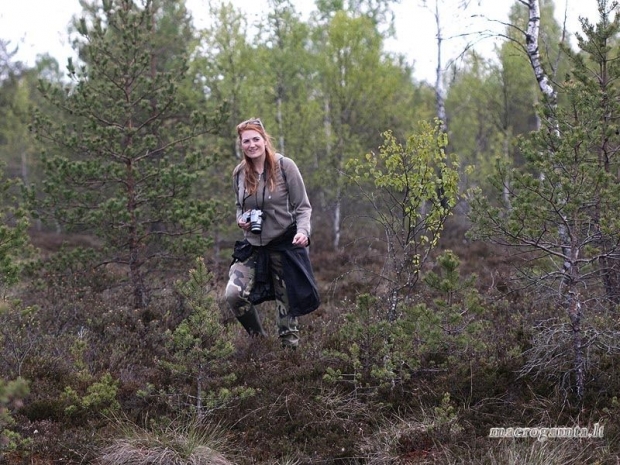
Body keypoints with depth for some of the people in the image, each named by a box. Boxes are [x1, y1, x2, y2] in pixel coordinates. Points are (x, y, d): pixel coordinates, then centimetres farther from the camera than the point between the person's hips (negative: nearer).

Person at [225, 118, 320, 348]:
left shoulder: (284, 166, -8)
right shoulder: (239, 173, 3)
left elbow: (303, 206, -5)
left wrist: (303, 231, -23)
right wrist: (241, 220, -4)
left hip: (285, 243, -3)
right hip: (253, 245, 3)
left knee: (287, 303, 5)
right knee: (234, 294, -15)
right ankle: (258, 338, 9)